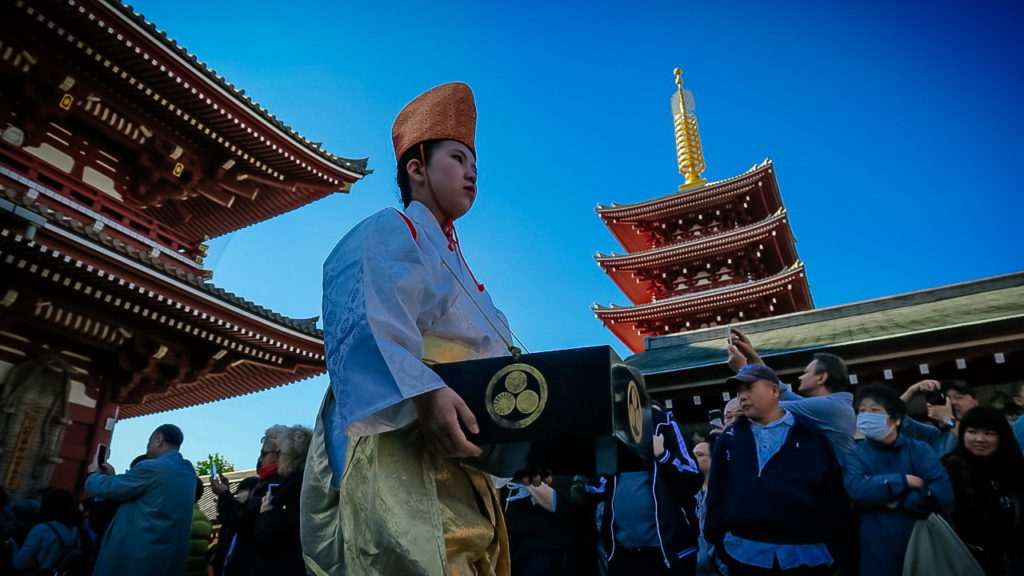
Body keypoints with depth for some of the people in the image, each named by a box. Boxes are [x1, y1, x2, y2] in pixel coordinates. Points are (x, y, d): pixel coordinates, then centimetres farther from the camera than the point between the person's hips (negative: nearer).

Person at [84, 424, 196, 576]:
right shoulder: (188, 471, 10)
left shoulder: (151, 468, -16)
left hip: (137, 554, -7)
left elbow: (106, 488, -5)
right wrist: (113, 476, 25)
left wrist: (94, 473, 16)